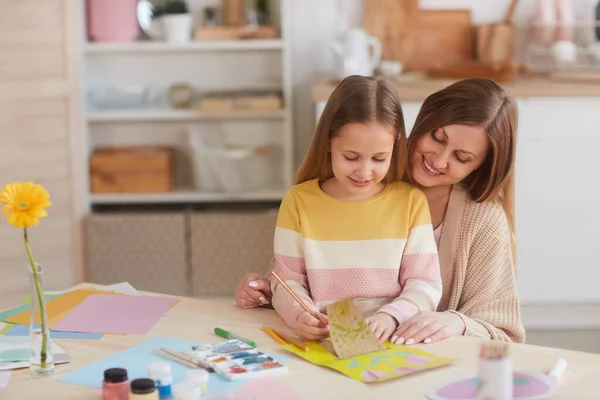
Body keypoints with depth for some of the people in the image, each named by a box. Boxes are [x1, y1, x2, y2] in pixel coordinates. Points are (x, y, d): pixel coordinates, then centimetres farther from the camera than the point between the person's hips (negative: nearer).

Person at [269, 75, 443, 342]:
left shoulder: (410, 201, 3)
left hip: (389, 346, 1)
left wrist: (391, 317, -18)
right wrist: (299, 315, -17)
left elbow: (425, 284, 1)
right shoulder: (299, 201, 4)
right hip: (321, 344, 0)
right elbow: (288, 281, 3)